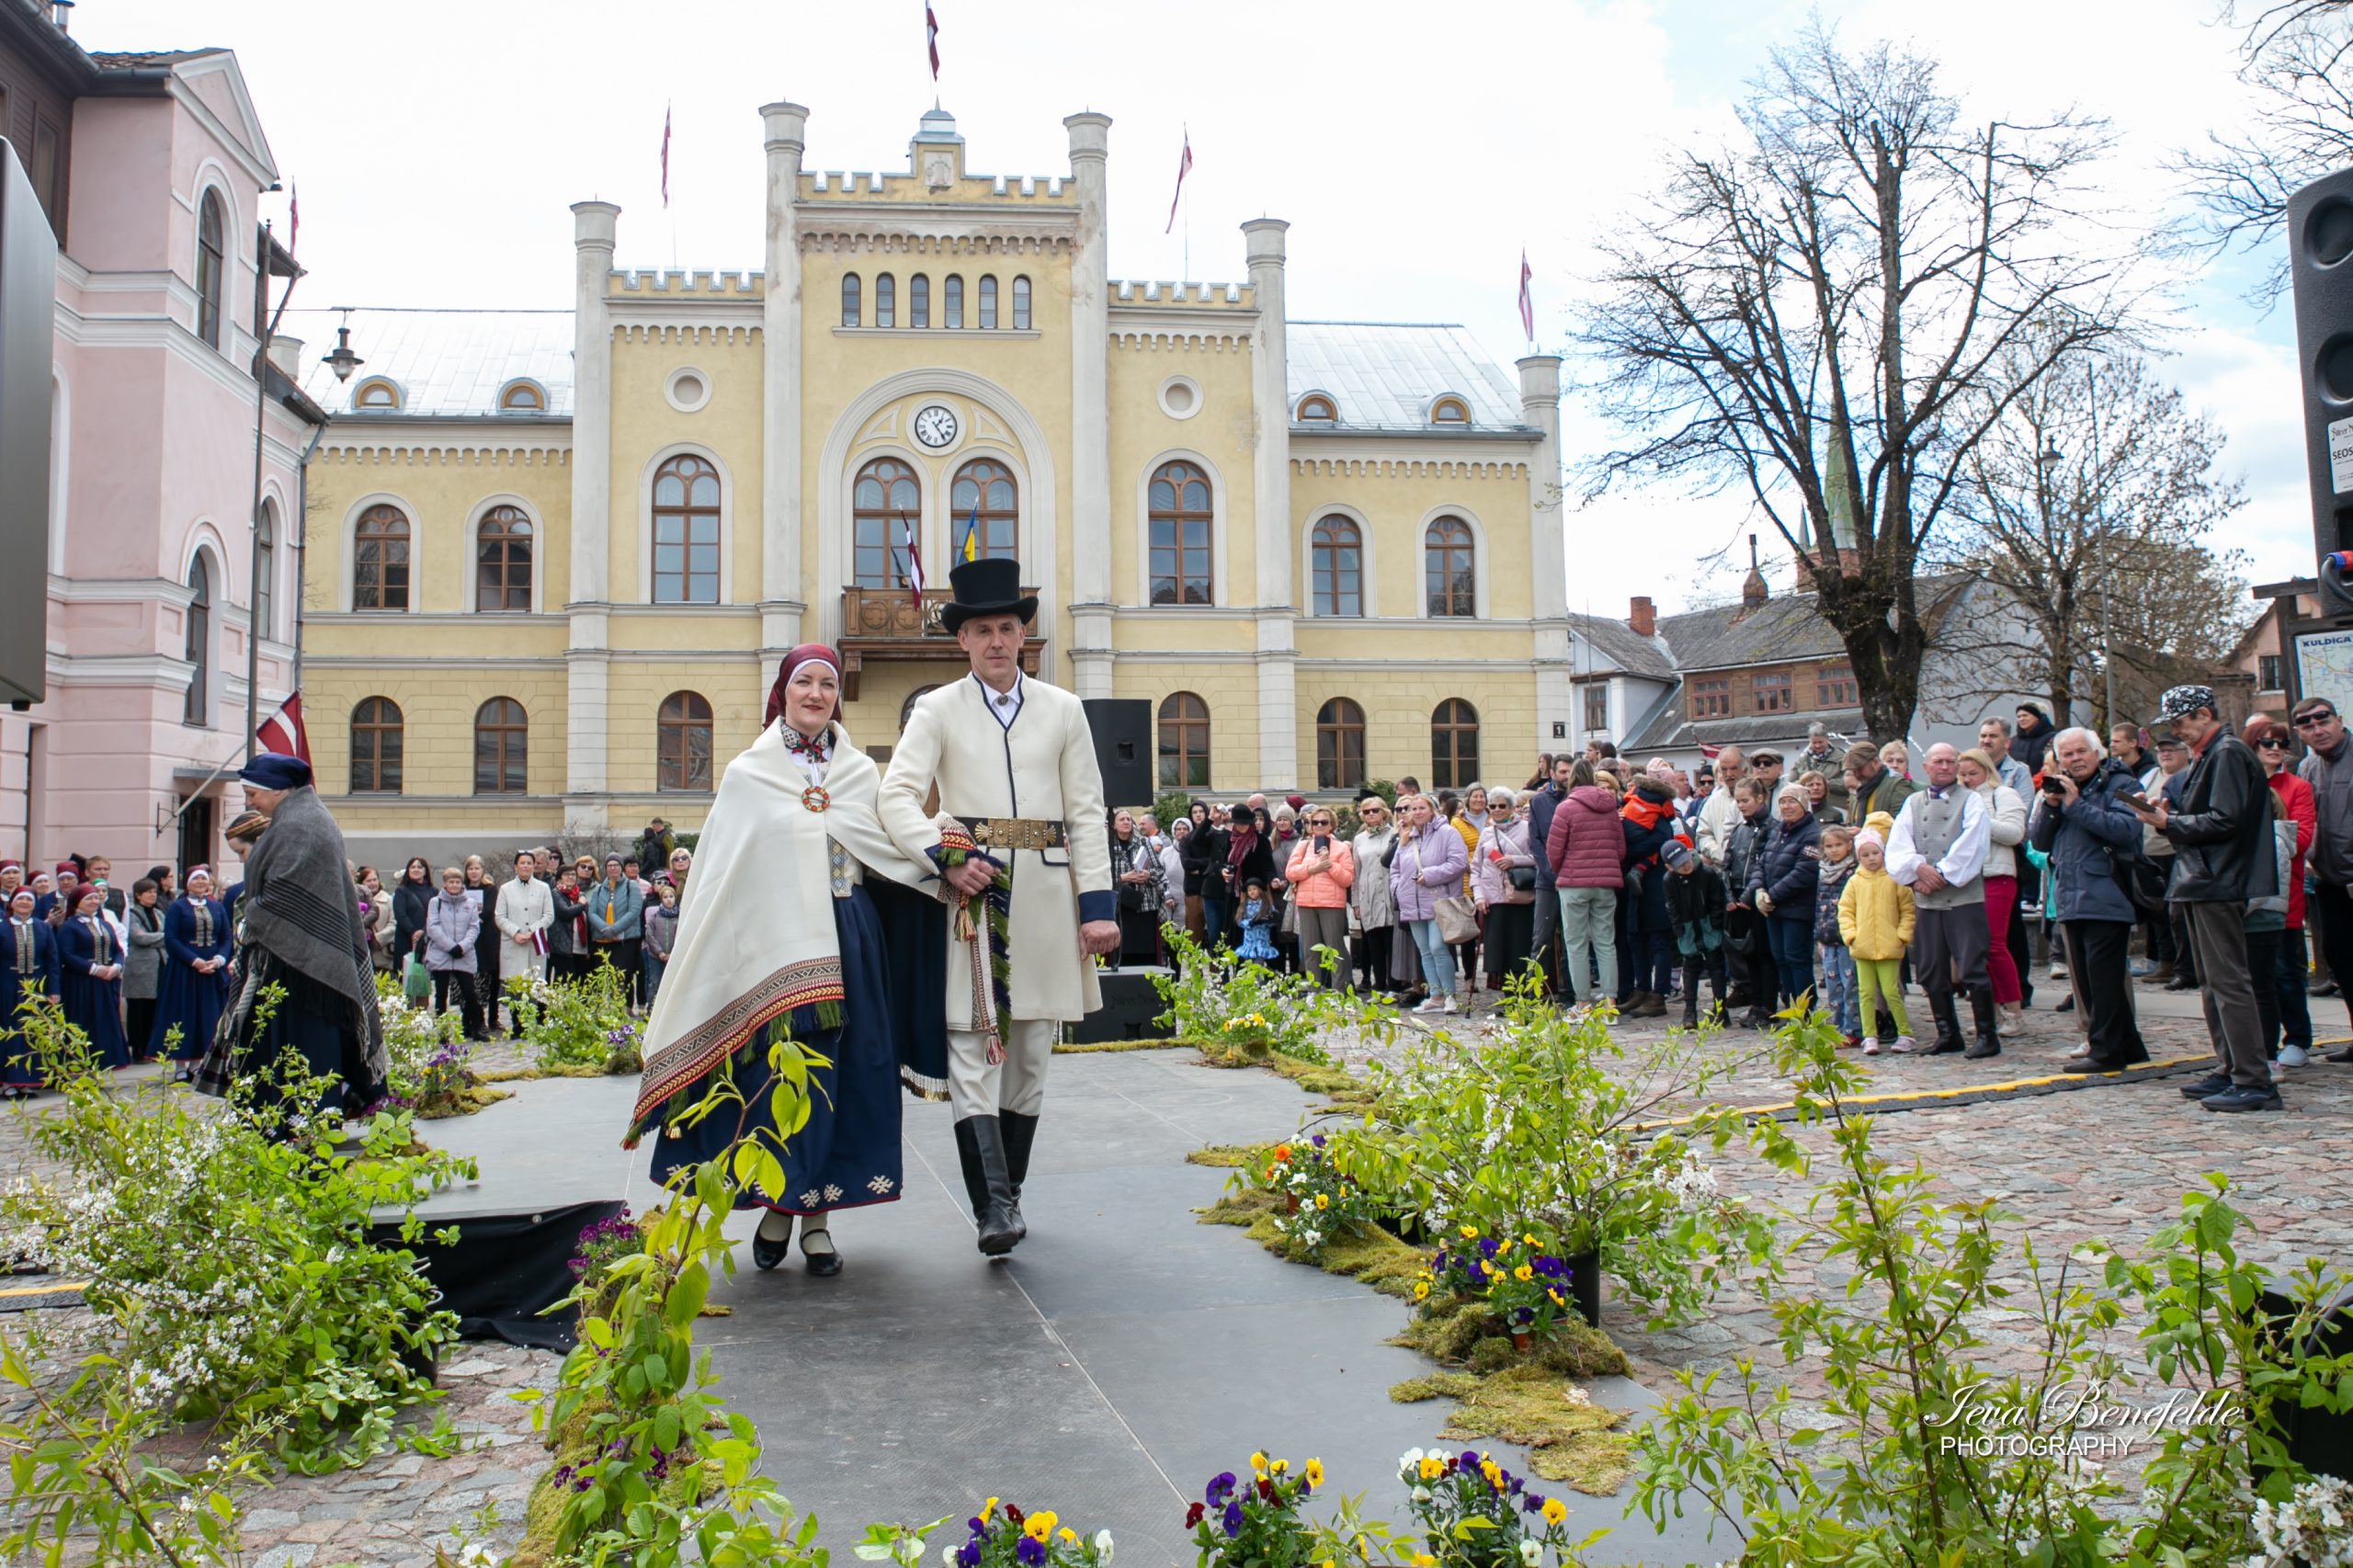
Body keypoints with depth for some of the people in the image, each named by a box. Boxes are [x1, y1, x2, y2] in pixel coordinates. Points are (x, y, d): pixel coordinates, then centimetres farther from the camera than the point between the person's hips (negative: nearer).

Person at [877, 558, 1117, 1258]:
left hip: (1046, 893, 2)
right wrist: (945, 860, -19)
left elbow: (1087, 812, 7)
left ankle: (1011, 1193, 19)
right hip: (971, 890, -2)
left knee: (1031, 1047, 7)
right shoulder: (938, 710, 6)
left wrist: (1098, 904, 0)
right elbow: (898, 796, -3)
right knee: (973, 1044, -10)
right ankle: (994, 1207, -11)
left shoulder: (1062, 709, 11)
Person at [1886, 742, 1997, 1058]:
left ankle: (1987, 1035, 3)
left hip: (1964, 898, -4)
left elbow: (1970, 848, -10)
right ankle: (1948, 1033, 20)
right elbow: (1896, 846, 5)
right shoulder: (1913, 804, 15)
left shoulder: (1971, 802, 3)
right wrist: (1918, 868, -11)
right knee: (1931, 972, 8)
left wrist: (1942, 875, -12)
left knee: (1971, 968, -7)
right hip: (1926, 900, 4)